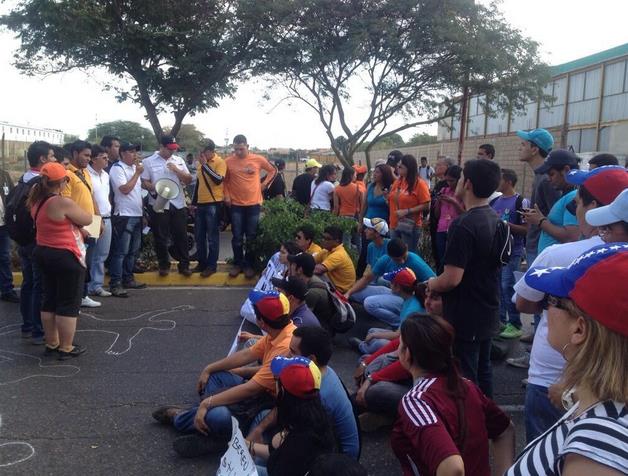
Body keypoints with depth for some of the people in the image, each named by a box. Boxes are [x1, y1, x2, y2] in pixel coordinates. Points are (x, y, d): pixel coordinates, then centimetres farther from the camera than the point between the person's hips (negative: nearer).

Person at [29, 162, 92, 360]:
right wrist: (74, 210, 4)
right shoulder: (63, 203, -23)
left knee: (49, 300, 16)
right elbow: (87, 219, -11)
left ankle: (51, 343, 27)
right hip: (66, 257, -9)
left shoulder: (37, 199, 3)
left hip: (44, 253, 9)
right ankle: (66, 348, 10)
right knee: (69, 304, 3)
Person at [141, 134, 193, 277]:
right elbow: (144, 183, -3)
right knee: (161, 237, 5)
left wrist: (177, 170, -9)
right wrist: (156, 188, -21)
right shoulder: (148, 162, 0)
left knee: (181, 236, 5)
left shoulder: (179, 161, 10)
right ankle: (164, 265, 17)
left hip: (178, 204, 3)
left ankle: (184, 265, 13)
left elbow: (189, 180, 7)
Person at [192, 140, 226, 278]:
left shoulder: (220, 162, -8)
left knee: (212, 237, -1)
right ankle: (201, 262, 23)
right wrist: (194, 201, 21)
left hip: (213, 204, -7)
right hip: (201, 203, 7)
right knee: (199, 236, 12)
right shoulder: (201, 162, 13)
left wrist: (205, 165, -21)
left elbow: (218, 180, -24)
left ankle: (211, 265, 7)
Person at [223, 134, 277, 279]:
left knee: (251, 237, 6)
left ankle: (249, 265, 16)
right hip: (236, 205, 0)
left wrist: (264, 184, 4)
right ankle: (238, 264, 19)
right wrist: (226, 196, -2)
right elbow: (225, 181, 9)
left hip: (253, 204, 0)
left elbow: (273, 170, 12)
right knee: (237, 237, 6)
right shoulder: (228, 161, -3)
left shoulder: (258, 159, -3)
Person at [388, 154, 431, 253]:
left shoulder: (419, 184, -9)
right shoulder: (397, 182, 10)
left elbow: (426, 205, -13)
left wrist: (407, 211, -19)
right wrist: (388, 198, 2)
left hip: (410, 227, -6)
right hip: (394, 226, 6)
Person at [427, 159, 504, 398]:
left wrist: (431, 283, -7)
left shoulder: (463, 225, -23)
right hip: (488, 313, 9)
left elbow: (451, 279, -27)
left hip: (465, 317, -9)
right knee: (483, 371, 20)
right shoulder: (495, 220, 5)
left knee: (465, 379, 2)